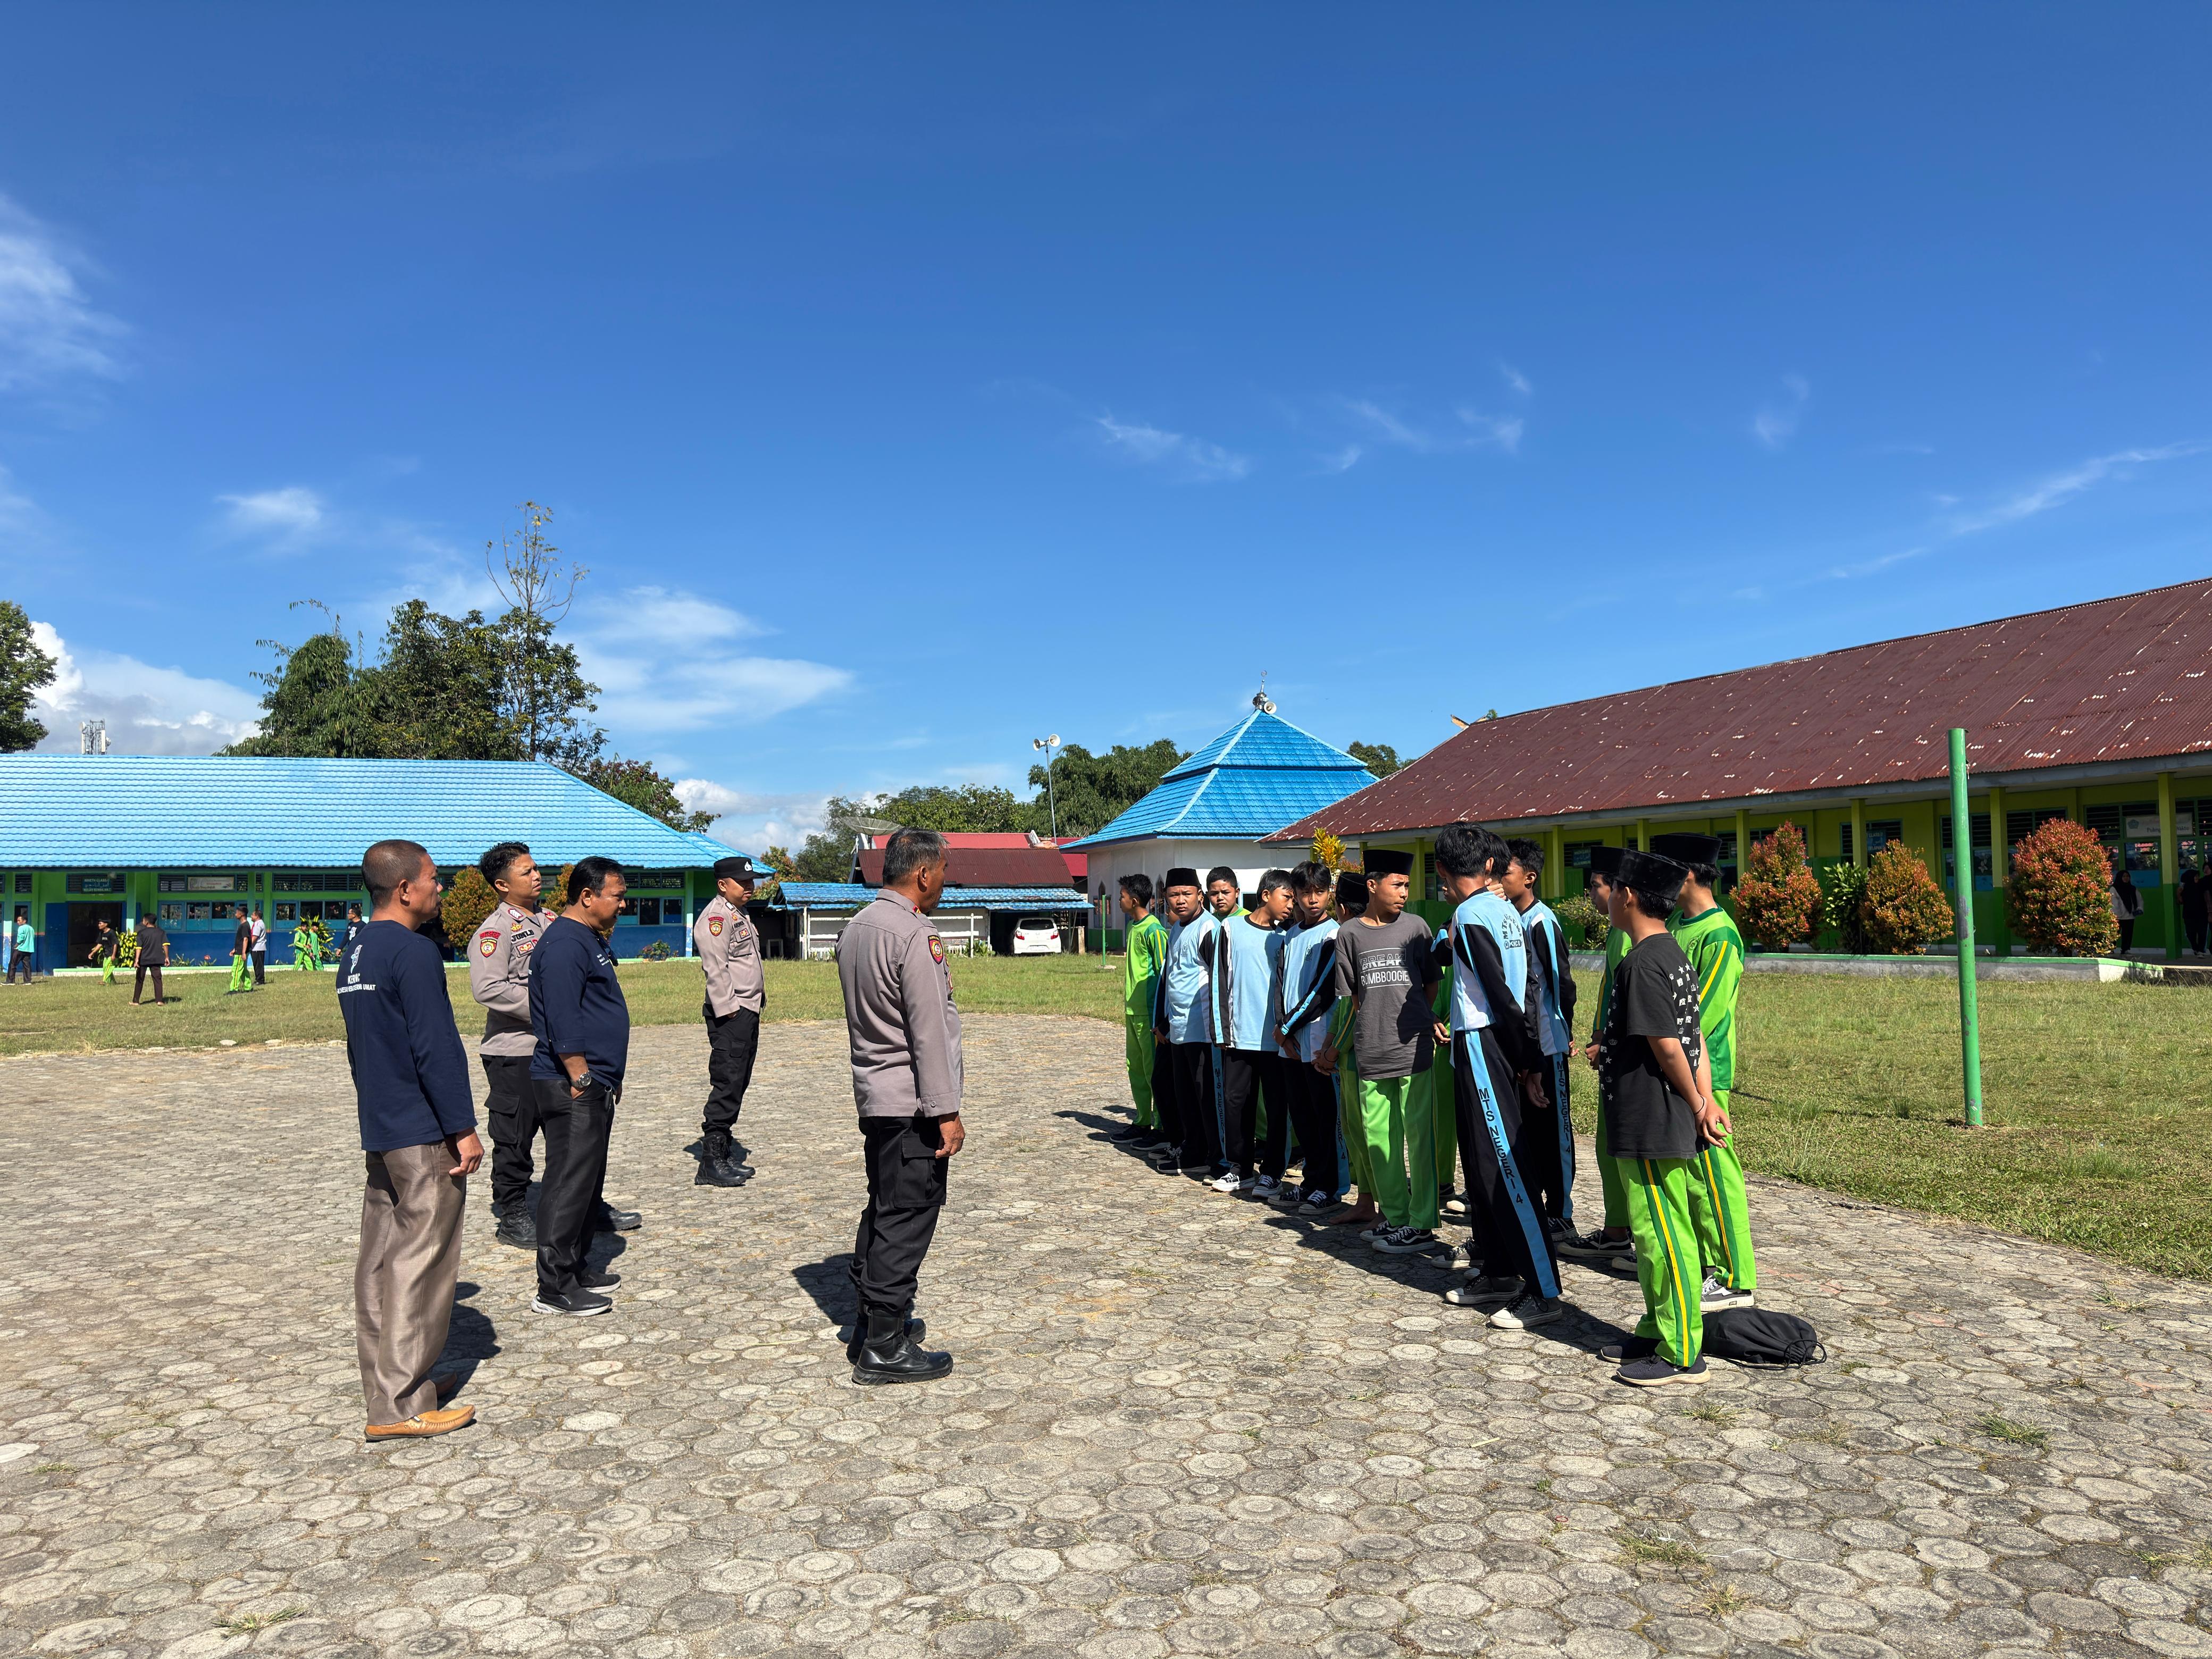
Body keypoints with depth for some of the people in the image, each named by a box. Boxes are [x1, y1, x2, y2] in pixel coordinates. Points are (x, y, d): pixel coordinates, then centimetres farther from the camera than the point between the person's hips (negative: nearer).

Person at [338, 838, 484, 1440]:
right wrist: (463, 1128, -16)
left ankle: (388, 1384, 23)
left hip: (379, 1134, 9)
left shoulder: (354, 955, 14)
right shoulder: (413, 952, -16)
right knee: (420, 1266, -4)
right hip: (424, 1136, -9)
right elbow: (437, 1048, -20)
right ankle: (401, 1406, -1)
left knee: (381, 1261, 13)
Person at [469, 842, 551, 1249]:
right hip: (514, 1052, -8)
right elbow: (488, 989, -25)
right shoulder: (495, 930, -13)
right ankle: (510, 1218, 15)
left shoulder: (547, 921, 11)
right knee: (515, 1136, 2)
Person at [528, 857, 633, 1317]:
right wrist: (582, 1079, -22)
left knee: (588, 1183, 16)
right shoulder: (564, 944, -16)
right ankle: (555, 1288, -1)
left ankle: (576, 1269, 25)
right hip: (571, 1087, -11)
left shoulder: (591, 939, 18)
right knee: (569, 1184, -7)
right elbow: (562, 1021, -22)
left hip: (595, 1087, 11)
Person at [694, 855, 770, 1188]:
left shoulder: (740, 916, 21)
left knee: (738, 1086, 12)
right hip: (730, 1014, -10)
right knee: (727, 1085, -11)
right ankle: (711, 1163, -9)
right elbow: (716, 968, -19)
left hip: (749, 1012, 10)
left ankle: (725, 1154, 20)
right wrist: (728, 1010, -22)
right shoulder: (715, 917, -11)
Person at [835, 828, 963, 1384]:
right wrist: (947, 1112, -17)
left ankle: (869, 1324, 27)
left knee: (882, 1212, 18)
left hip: (874, 1097, 9)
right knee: (907, 1219, -3)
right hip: (912, 1103, -9)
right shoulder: (914, 935, -17)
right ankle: (885, 1349, 3)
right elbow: (928, 1031, -19)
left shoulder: (856, 927, 11)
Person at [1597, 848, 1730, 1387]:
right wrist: (1705, 1100, 5)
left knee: (1662, 1235, -1)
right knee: (1655, 1232, 18)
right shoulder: (1674, 954, 11)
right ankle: (1657, 1331, 29)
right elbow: (1694, 1038, 10)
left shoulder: (1640, 964, -20)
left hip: (1648, 1126, -10)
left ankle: (1682, 1355, 8)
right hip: (1667, 1124, 10)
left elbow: (1668, 1047, -21)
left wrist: (1696, 1108, -9)